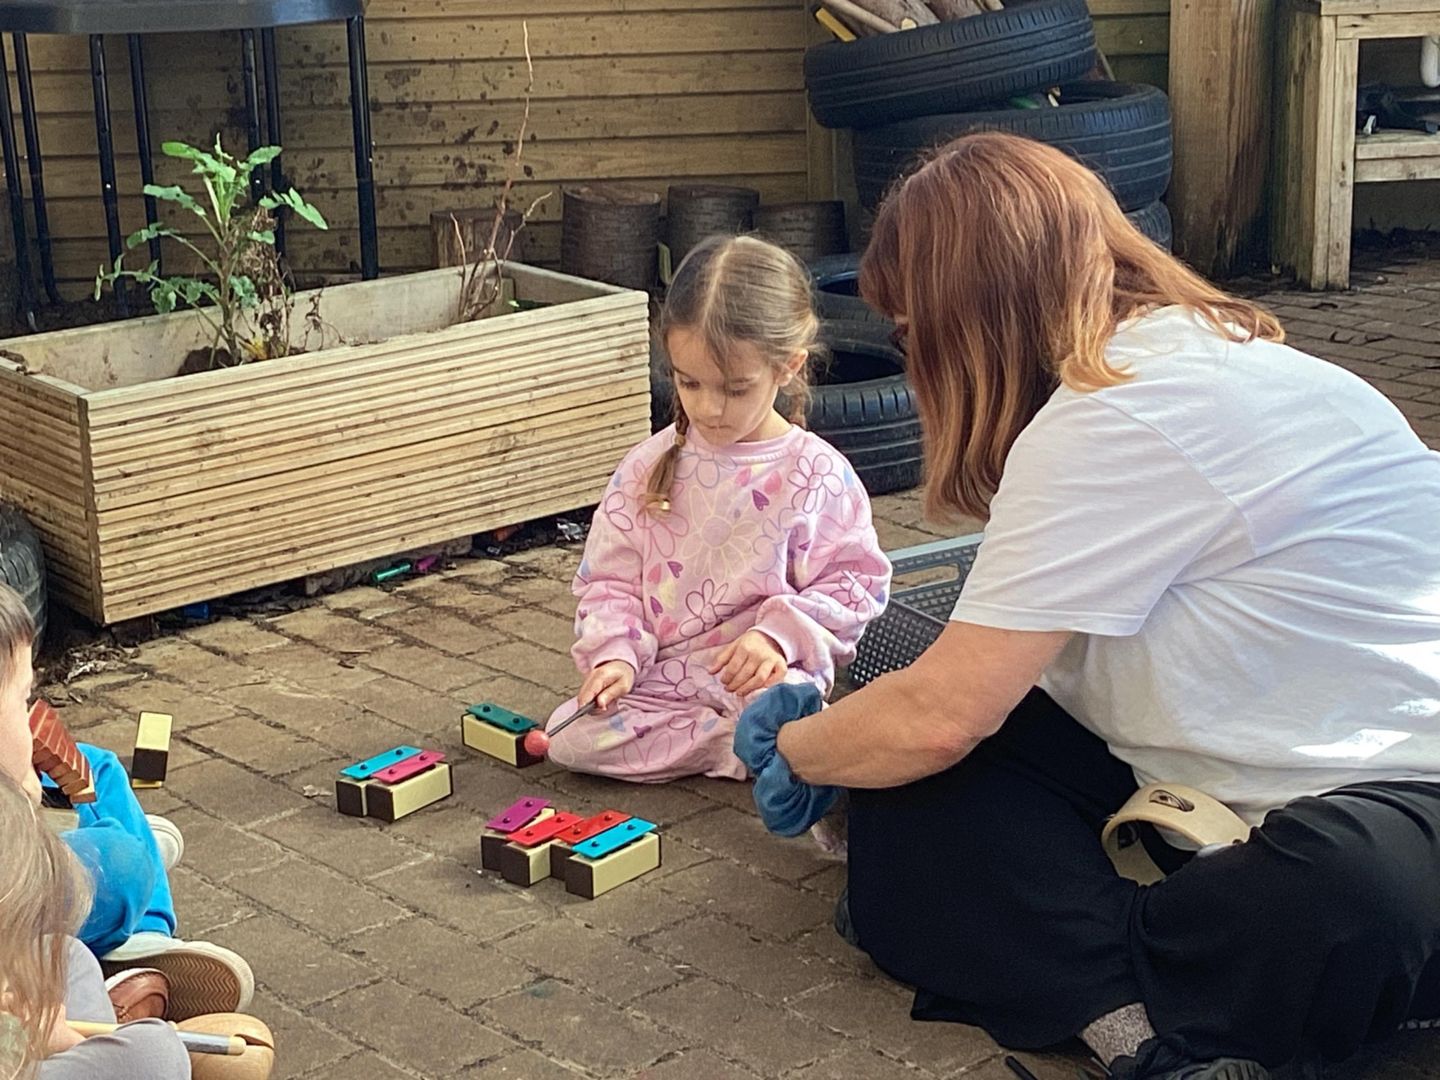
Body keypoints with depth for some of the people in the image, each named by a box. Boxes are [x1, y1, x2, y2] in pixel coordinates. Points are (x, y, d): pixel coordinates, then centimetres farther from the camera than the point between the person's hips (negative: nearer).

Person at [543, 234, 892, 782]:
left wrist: (779, 633, -17)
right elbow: (608, 576, 9)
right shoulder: (648, 466, 4)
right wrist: (614, 652, -9)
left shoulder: (817, 474, -4)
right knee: (570, 737, -20)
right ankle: (738, 746, -12)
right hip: (658, 682, 5)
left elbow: (855, 584, -2)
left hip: (764, 678, -4)